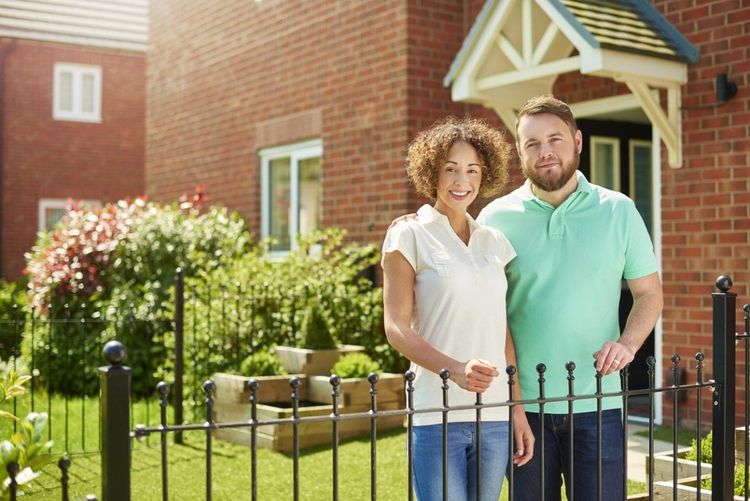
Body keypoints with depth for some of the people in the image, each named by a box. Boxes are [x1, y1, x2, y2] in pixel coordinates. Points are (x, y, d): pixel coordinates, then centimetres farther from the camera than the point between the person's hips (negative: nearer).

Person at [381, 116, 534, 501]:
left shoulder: (494, 242, 13)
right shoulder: (409, 235, -1)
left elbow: (503, 332, 14)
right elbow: (396, 328, -7)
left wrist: (518, 410, 10)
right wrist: (456, 369, -22)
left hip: (494, 416, 5)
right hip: (437, 414, -4)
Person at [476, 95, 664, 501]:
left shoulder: (619, 211, 3)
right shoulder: (496, 218, 1)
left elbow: (649, 293, 8)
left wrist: (628, 343, -11)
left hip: (597, 405, 0)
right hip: (523, 404, 0)